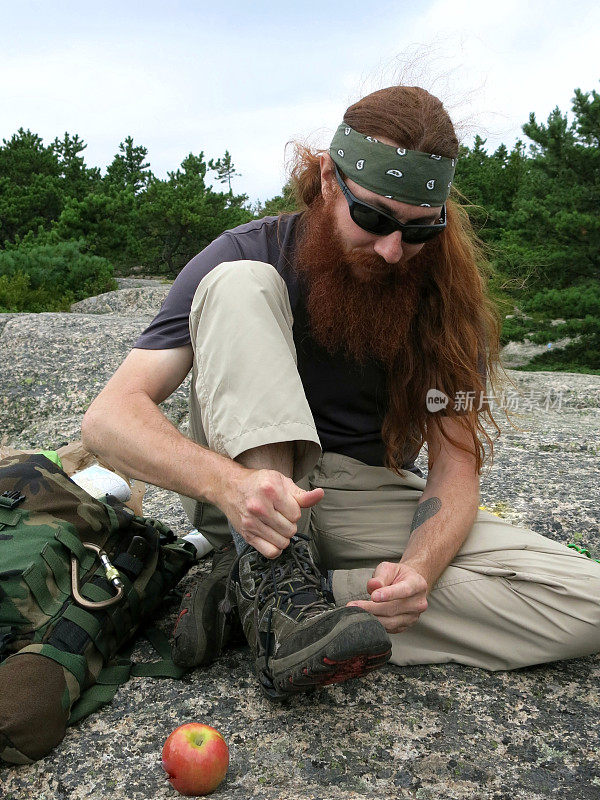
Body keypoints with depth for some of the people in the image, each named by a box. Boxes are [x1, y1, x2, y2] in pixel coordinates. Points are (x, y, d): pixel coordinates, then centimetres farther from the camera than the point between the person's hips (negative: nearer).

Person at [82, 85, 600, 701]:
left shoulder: (444, 293, -6)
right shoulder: (251, 257, -12)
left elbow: (455, 469, -9)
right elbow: (109, 416, -20)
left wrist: (418, 567, -31)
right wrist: (229, 482, -40)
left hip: (368, 502, 3)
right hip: (253, 496, -2)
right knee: (238, 285, -23)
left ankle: (259, 590, -22)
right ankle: (279, 587, -33)